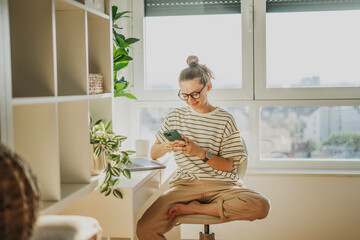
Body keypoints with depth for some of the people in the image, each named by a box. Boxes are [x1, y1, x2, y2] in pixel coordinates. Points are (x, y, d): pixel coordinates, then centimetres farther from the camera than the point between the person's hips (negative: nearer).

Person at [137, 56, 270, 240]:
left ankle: (193, 208, -16)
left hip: (221, 185, 1)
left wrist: (201, 152, -16)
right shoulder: (175, 117, 10)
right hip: (185, 184, 0)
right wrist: (167, 146, -9)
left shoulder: (224, 119, 2)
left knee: (261, 205, -32)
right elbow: (154, 154, 15)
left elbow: (228, 166, 0)